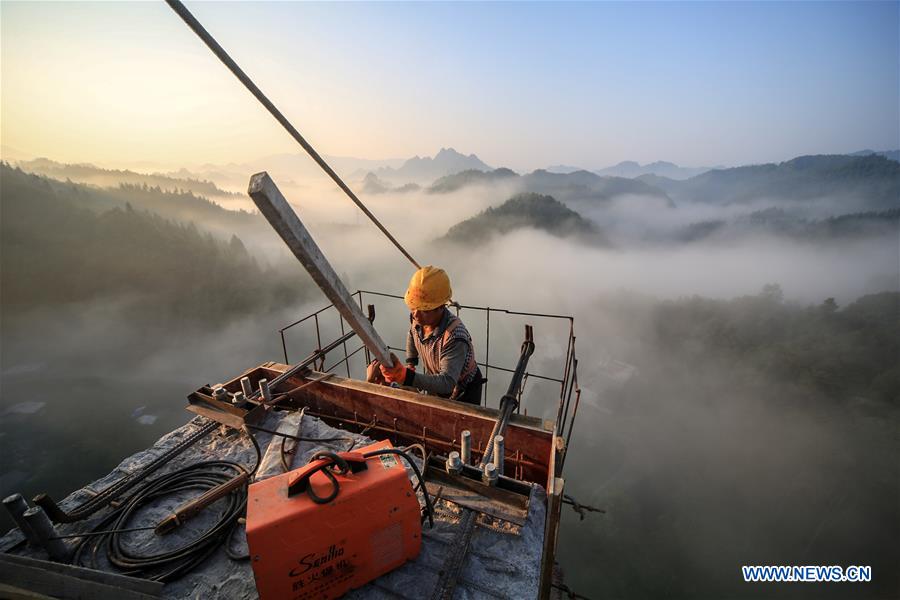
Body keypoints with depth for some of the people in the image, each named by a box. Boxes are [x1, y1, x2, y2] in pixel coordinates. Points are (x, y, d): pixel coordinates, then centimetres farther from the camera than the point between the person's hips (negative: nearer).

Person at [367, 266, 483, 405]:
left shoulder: (454, 337, -40)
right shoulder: (417, 317, -18)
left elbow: (447, 382, -46)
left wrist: (404, 376, -55)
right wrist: (410, 363, 1)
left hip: (463, 393, -6)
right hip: (437, 385, 6)